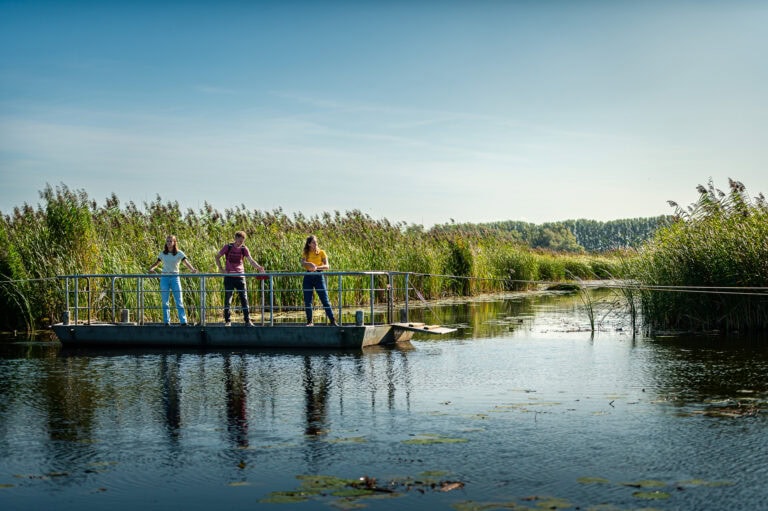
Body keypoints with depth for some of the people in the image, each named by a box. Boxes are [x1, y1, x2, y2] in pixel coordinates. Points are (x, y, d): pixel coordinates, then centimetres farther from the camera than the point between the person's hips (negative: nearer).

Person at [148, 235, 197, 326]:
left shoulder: (179, 253, -1)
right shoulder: (162, 254, 7)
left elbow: (186, 262, -13)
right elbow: (157, 263, 16)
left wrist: (192, 269, -33)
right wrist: (151, 268, -6)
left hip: (175, 277, -2)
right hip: (164, 278, 2)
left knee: (179, 301, -5)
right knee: (165, 302, 3)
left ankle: (183, 322, -7)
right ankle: (166, 322, 8)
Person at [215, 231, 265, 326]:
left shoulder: (244, 249, 0)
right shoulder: (227, 247, -2)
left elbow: (250, 260, -12)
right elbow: (217, 257, 8)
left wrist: (259, 267, -29)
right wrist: (221, 268, -5)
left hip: (240, 276, 1)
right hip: (229, 276, -1)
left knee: (244, 298, -1)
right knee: (228, 299, 1)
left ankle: (247, 320, 5)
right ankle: (227, 321, 10)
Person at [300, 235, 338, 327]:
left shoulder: (321, 252, 3)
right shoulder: (305, 253, 6)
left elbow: (327, 266, -8)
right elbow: (302, 263, -12)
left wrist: (317, 267, -26)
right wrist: (310, 264, -34)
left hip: (319, 277, -2)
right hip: (308, 277, 2)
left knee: (325, 300, -7)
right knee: (307, 301, 3)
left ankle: (332, 321, -8)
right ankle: (309, 322, 15)